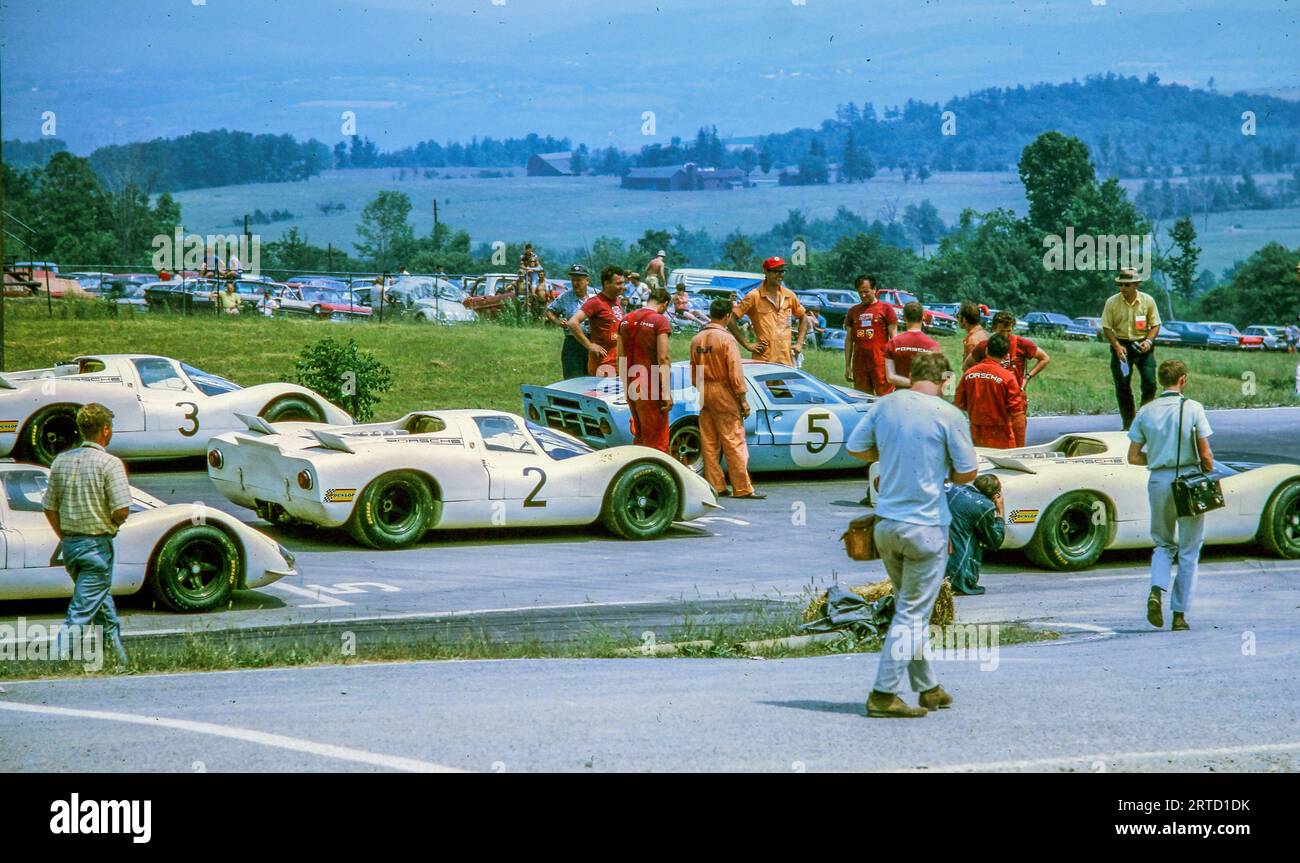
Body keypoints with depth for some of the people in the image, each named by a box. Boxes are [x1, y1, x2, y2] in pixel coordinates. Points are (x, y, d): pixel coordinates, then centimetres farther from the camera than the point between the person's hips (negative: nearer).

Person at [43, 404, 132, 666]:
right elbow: (122, 511, -19)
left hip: (69, 544, 7)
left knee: (103, 602, 21)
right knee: (82, 610, -5)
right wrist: (112, 523, 3)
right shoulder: (110, 463, -14)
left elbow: (49, 508, 8)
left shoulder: (61, 460, 5)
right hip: (97, 544, -7)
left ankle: (121, 660, 29)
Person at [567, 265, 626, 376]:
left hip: (618, 362, 8)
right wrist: (589, 345, -18)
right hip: (602, 363, -8)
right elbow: (573, 323, -22)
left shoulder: (618, 301, 12)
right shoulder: (596, 302, -13)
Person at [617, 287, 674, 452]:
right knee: (655, 439, 0)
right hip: (651, 388, -7)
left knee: (639, 435, 19)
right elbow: (663, 359, -16)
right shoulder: (660, 321, -11)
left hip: (631, 387, 7)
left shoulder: (626, 320, 9)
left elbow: (620, 358, 13)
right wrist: (667, 393, -15)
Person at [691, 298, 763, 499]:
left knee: (709, 443, 8)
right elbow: (735, 371, -14)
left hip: (704, 393, 7)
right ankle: (742, 488, -4)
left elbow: (694, 372, 13)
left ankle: (715, 485, 10)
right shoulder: (726, 339, -12)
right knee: (734, 443, -4)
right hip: (723, 392, -7)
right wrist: (742, 399, -9)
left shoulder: (697, 340, 8)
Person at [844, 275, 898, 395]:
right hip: (859, 363, 4)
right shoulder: (853, 311, 15)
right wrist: (847, 366, 12)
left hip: (880, 362, -4)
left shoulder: (885, 308, 3)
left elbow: (893, 337, 1)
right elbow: (849, 340, 17)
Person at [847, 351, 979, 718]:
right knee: (912, 613, 1)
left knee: (910, 607, 18)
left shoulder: (885, 404, 2)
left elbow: (856, 447, 12)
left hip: (886, 523, 6)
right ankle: (883, 694, -2)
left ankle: (927, 688, 27)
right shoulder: (948, 415, -12)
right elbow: (967, 473, -8)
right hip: (926, 526, -6)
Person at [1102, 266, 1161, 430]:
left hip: (1143, 346, 0)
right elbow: (1106, 328, -2)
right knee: (1122, 387, 0)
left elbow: (1155, 325, 3)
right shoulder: (1112, 302, -5)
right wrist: (1117, 346, -14)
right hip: (1121, 345, 0)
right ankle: (1128, 425, 10)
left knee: (1150, 383, -11)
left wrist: (1149, 341, -15)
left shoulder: (1147, 301, -3)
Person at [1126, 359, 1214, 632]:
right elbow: (1205, 454, -7)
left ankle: (1156, 590, -7)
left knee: (1164, 544, 20)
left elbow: (1133, 457, 3)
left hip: (1158, 480, 3)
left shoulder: (1146, 411, 2)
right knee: (1189, 550, 9)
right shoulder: (1193, 408, -6)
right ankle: (1180, 614, 8)